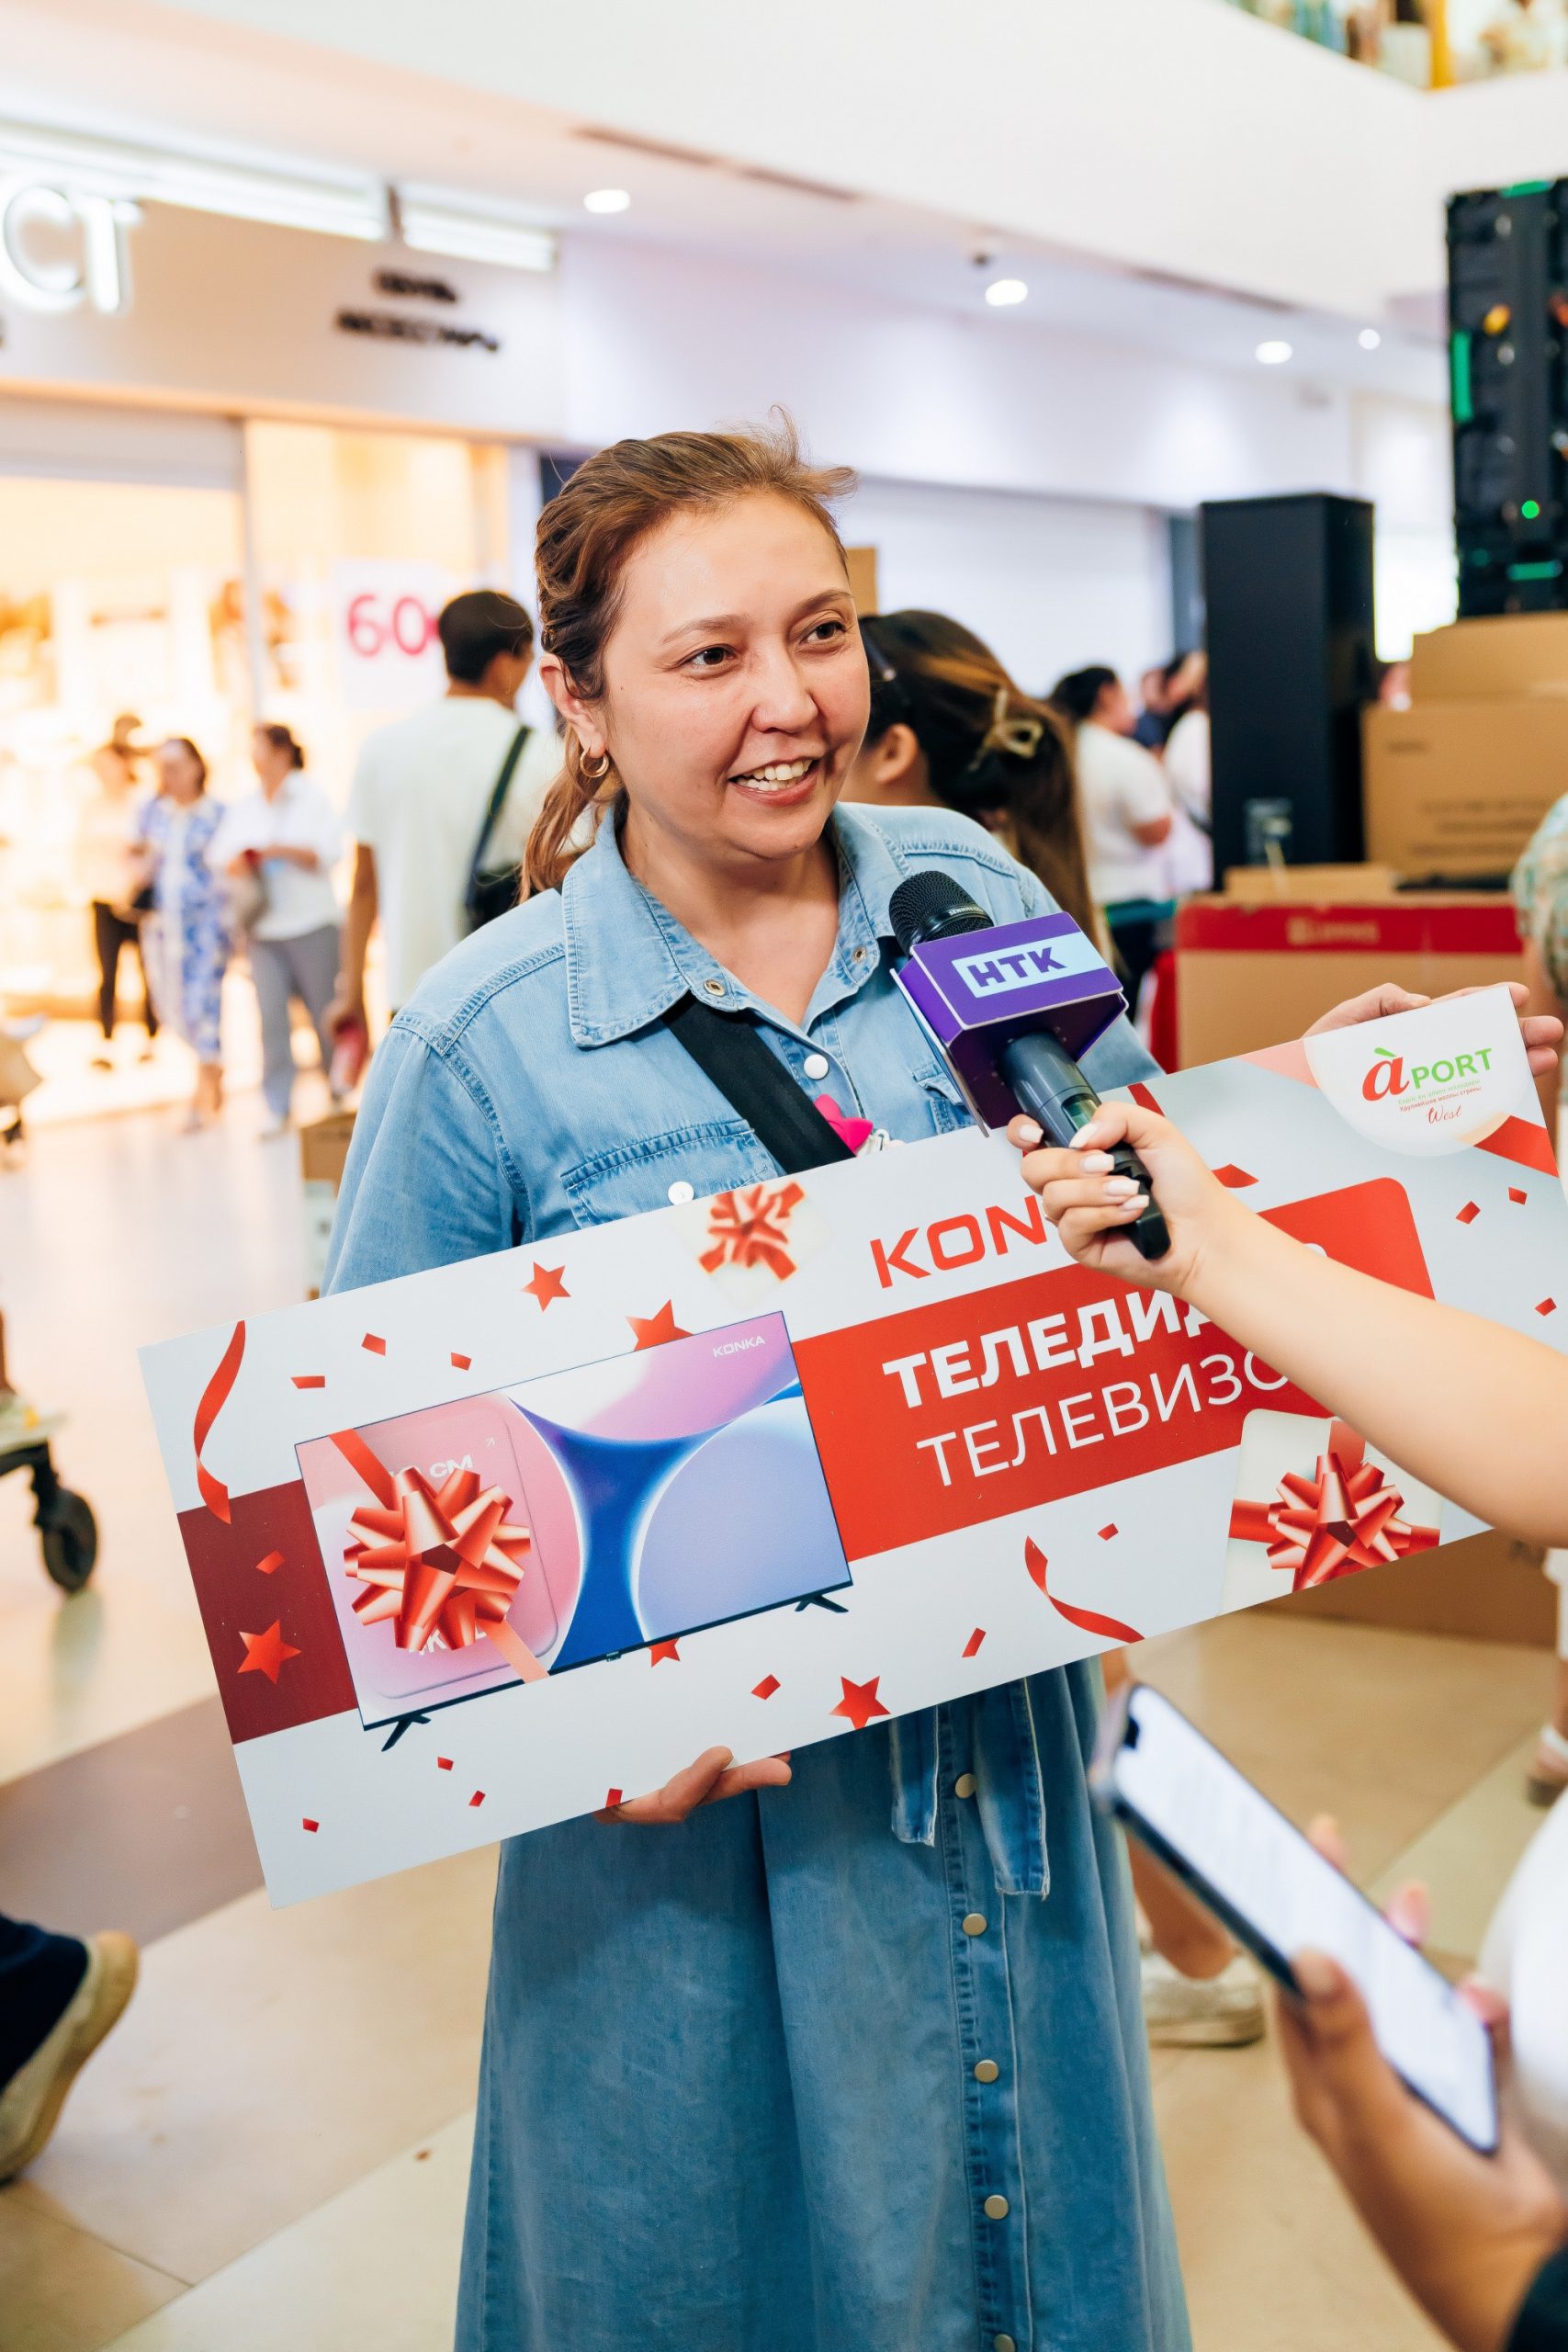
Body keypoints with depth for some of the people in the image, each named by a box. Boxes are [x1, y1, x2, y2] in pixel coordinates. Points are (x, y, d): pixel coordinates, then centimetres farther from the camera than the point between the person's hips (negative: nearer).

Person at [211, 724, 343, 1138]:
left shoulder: (312, 797, 2)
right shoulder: (243, 809, 15)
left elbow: (328, 852, -7)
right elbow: (221, 858, 10)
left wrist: (279, 850, -12)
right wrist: (239, 863, -11)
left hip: (312, 923, -3)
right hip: (263, 930, 3)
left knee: (325, 1012, 2)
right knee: (271, 1018, -4)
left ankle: (339, 1096, 18)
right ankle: (278, 1109, -2)